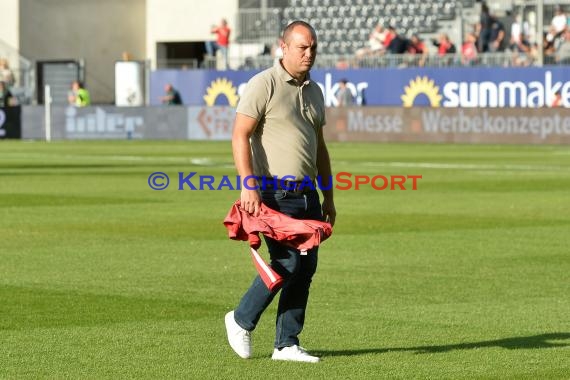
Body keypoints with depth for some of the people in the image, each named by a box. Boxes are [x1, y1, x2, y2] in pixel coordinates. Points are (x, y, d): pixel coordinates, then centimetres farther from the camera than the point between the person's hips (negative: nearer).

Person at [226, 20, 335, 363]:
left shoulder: (314, 91, 16)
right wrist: (248, 186, -22)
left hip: (307, 194, 7)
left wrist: (329, 196, 20)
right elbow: (240, 136, -13)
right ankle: (242, 320, 8)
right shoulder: (264, 85, -7)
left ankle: (287, 344, 10)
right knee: (286, 263, -13)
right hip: (275, 193, -7)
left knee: (306, 267, 3)